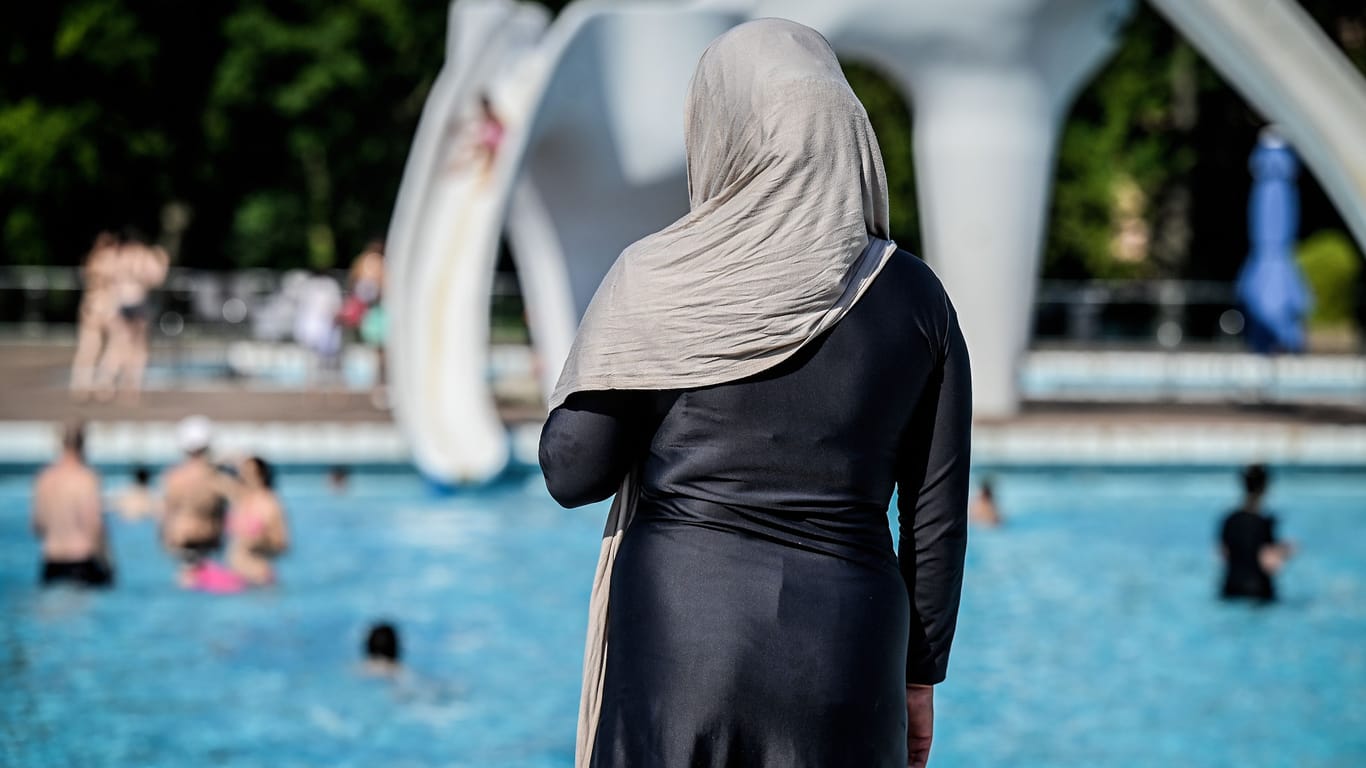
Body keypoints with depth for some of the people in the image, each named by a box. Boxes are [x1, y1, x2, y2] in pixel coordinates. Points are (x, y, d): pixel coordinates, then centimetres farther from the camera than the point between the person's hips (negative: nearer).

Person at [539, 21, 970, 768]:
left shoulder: (657, 282, -5)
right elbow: (936, 517, 5)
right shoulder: (912, 298, 3)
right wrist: (919, 677, 14)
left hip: (680, 628, -2)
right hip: (848, 643, 2)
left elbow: (570, 474, -2)